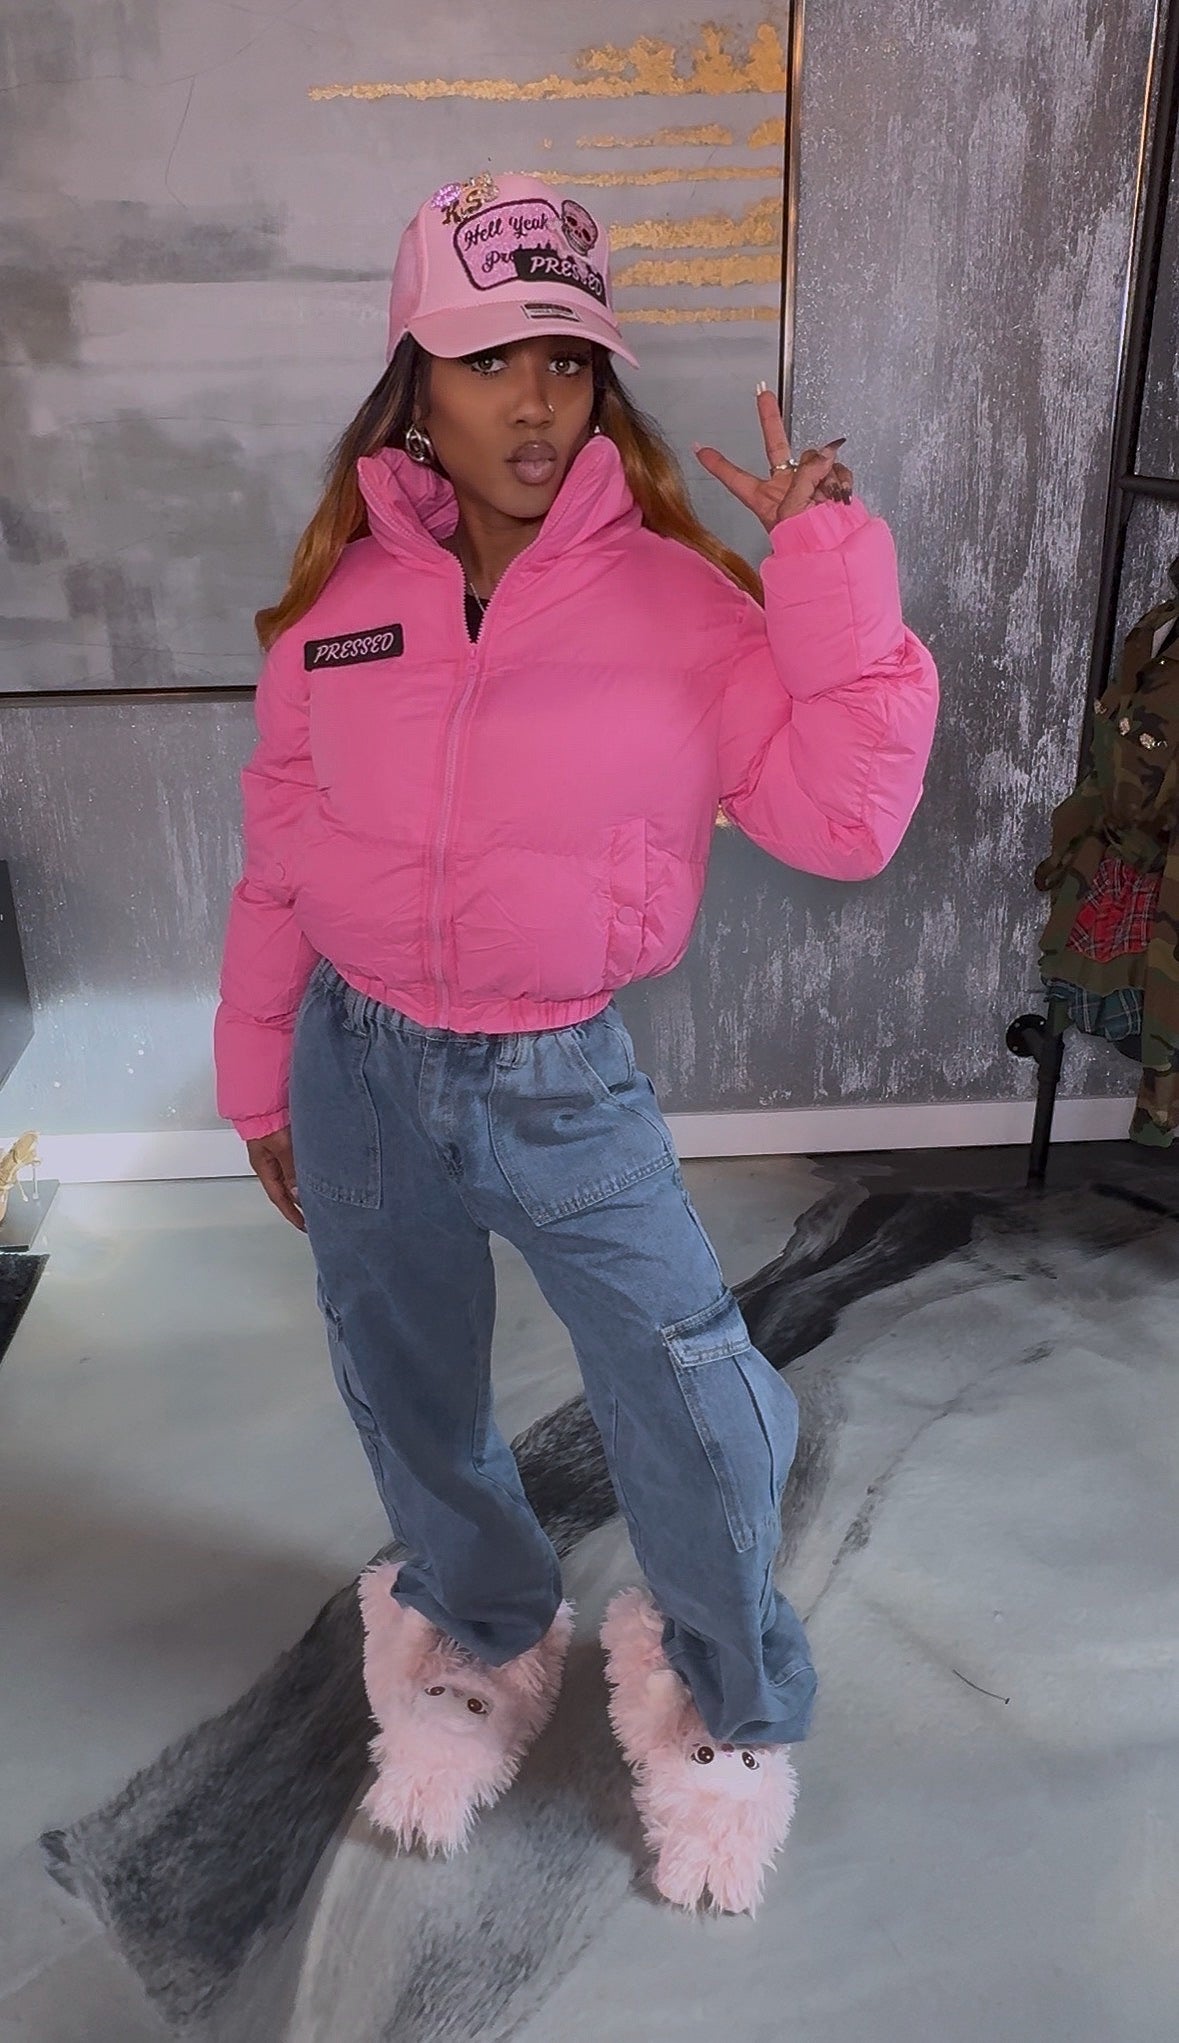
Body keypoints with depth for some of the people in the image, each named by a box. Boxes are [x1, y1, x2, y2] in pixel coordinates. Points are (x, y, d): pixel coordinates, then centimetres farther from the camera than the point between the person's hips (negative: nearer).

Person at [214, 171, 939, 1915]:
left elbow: (846, 817, -16)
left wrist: (830, 565, -23)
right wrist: (260, 1070, 11)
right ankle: (481, 1643, 53)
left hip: (564, 1084, -2)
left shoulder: (676, 595, -9)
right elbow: (281, 847, 6)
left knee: (700, 1428, 1)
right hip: (356, 1067, 3)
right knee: (409, 1404, 21)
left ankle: (732, 1715, 36)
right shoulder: (339, 596, -3)